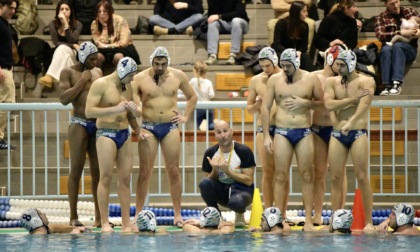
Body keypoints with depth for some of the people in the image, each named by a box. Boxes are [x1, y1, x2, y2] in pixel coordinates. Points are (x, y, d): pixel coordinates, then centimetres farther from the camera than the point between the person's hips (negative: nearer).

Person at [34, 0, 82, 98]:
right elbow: (56, 42, -10)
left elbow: (72, 40, -19)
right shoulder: (53, 24, -3)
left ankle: (49, 77, -53)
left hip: (72, 54, -2)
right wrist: (73, 46, -17)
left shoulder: (77, 24, -4)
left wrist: (66, 24, -25)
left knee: (62, 48, -34)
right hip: (58, 54, 2)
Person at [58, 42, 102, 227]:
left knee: (98, 171, 4)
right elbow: (64, 98, -13)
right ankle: (73, 217, -3)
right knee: (76, 170, -5)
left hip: (98, 124, 5)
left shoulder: (97, 72, 15)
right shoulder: (68, 73, -1)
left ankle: (99, 216, 7)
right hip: (79, 124, -5)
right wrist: (82, 81, -12)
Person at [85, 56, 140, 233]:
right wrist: (115, 109, -22)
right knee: (106, 177, -9)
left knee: (125, 178, 2)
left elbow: (133, 115, 24)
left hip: (124, 134, 6)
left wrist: (135, 111, -1)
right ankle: (104, 223, -9)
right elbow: (89, 111, -15)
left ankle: (126, 223, 3)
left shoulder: (128, 88, 15)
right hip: (106, 133, -6)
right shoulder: (101, 85, -6)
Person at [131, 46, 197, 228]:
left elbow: (192, 97, 20)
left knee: (174, 172, 2)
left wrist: (185, 116, 8)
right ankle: (138, 214, 2)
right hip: (148, 127, -2)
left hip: (170, 127, 2)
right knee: (145, 172, -2)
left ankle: (177, 214, 6)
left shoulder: (178, 76, 4)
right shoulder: (140, 79, -4)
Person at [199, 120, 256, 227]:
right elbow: (209, 180, 2)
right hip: (221, 191, 3)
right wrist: (215, 170, -19)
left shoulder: (244, 151, -10)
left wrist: (227, 171, -20)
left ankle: (239, 214, 1)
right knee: (204, 183, -29)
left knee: (237, 202, -39)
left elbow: (249, 181, -12)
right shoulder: (210, 153, -2)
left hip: (240, 189, -3)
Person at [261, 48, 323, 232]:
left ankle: (308, 220, 0)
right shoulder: (274, 80, 4)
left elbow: (322, 102, 8)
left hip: (304, 132, 0)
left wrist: (305, 103, -11)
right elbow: (265, 108, 4)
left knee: (307, 175, -2)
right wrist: (266, 136, -2)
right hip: (281, 132, 0)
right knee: (281, 176, -2)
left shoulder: (310, 80, 3)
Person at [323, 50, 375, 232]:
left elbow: (364, 104, -19)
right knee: (336, 178, 1)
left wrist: (350, 123, -35)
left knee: (362, 177, -6)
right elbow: (329, 104, -8)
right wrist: (353, 99, -16)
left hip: (358, 133, -3)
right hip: (337, 135, 3)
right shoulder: (331, 82, 8)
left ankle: (369, 222, -4)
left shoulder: (366, 82, -2)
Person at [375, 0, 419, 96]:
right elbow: (380, 35, -10)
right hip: (389, 48, 0)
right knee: (386, 48, -35)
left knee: (397, 45, -34)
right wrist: (401, 33, -19)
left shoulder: (410, 11, 13)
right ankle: (387, 85, -43)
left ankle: (397, 83, -45)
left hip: (409, 49, 0)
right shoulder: (381, 18, 6)